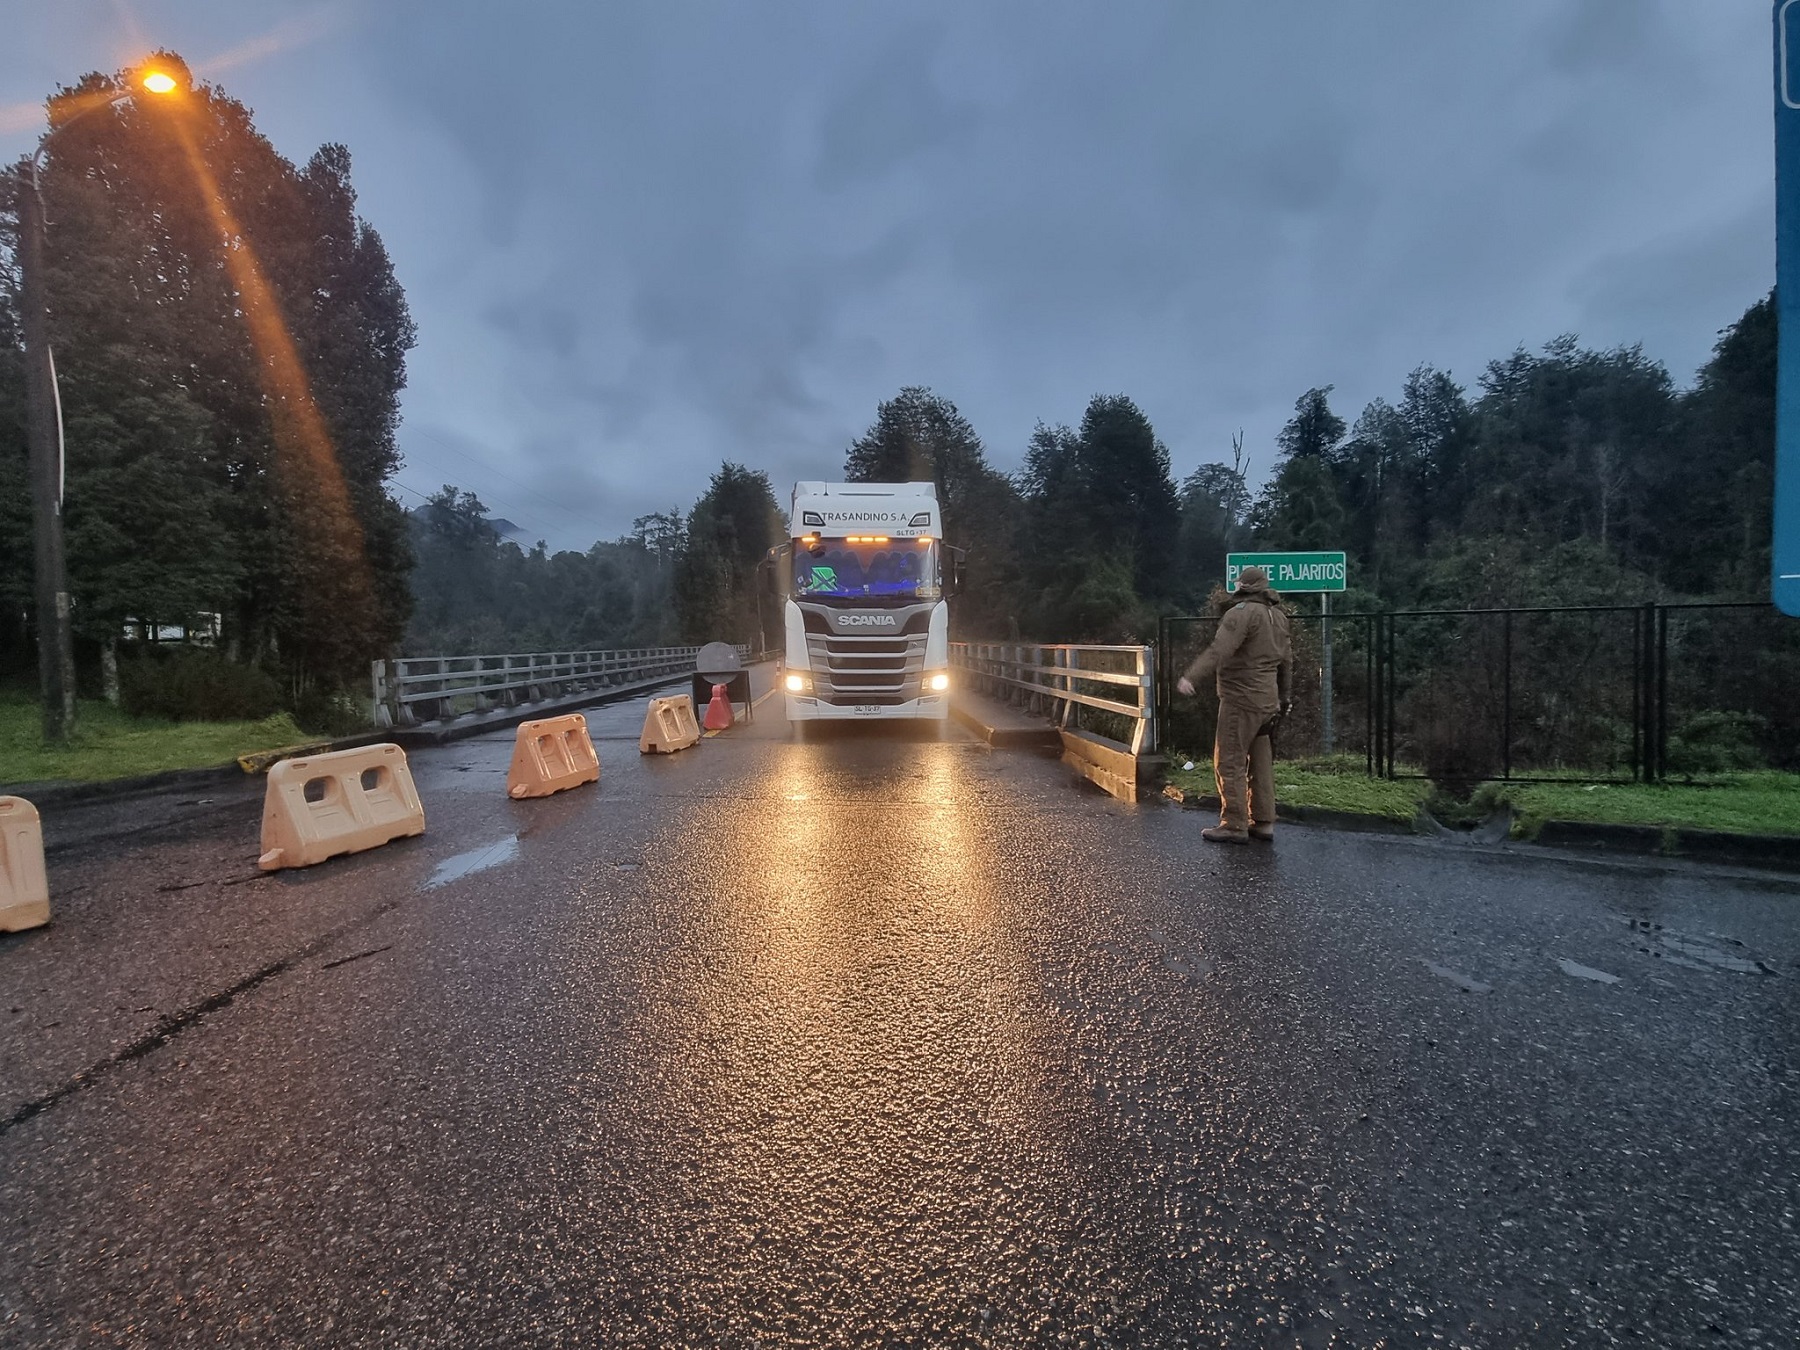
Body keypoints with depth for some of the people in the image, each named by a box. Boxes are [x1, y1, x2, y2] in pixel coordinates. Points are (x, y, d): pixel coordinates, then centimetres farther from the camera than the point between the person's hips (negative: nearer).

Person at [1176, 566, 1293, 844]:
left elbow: (1219, 650, -26)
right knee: (1260, 762, 14)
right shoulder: (1277, 615, 14)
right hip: (1267, 700, 9)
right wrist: (1285, 695, 28)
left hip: (1241, 699, -9)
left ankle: (1234, 825, -2)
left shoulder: (1242, 612, -14)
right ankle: (1263, 822, 20)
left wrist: (1190, 676, -29)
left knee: (1230, 762, -4)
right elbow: (1286, 658, 20)